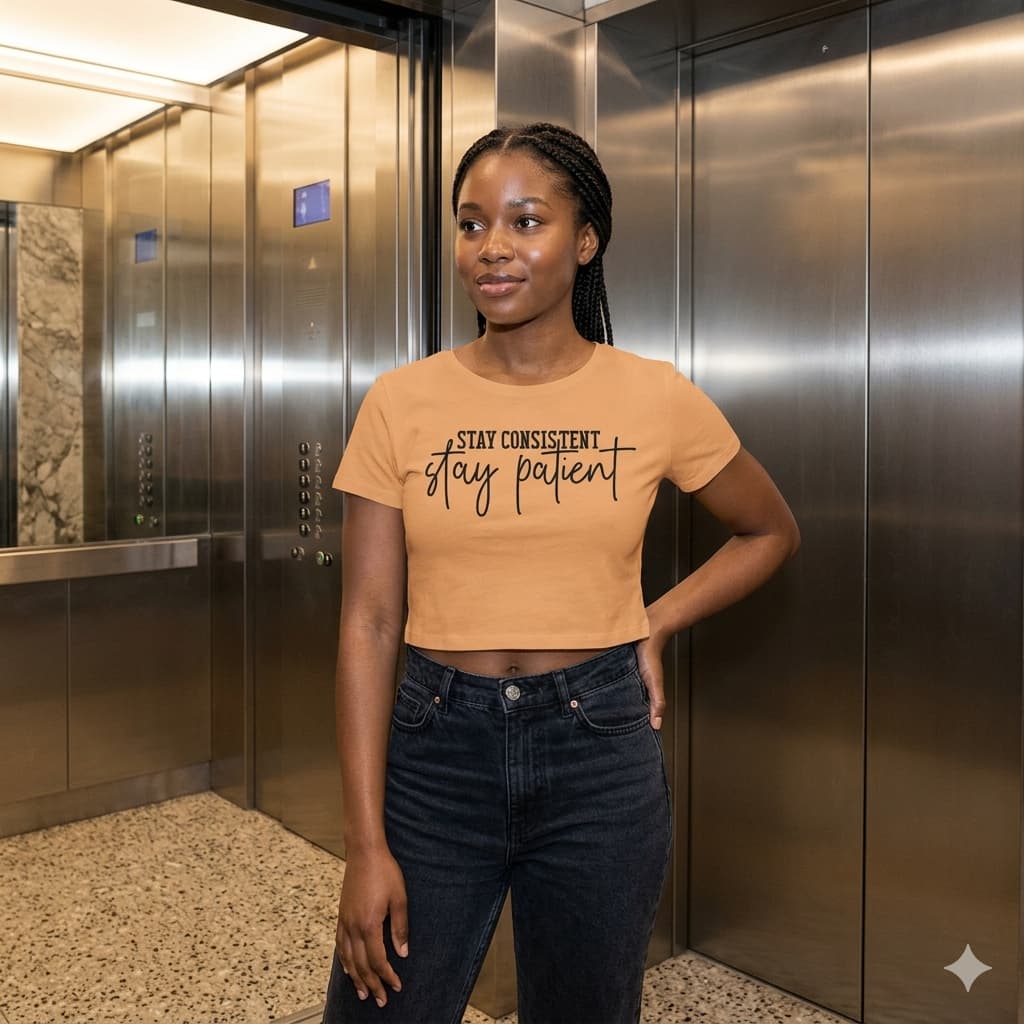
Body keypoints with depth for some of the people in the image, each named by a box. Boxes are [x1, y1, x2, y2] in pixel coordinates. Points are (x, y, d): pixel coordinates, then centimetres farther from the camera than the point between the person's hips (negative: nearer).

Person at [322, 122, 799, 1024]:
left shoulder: (657, 400, -5)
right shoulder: (402, 402, -5)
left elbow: (771, 533, 12)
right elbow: (369, 624, -6)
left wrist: (655, 626, -2)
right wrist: (367, 844, -8)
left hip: (600, 753, 0)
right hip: (434, 747, 0)